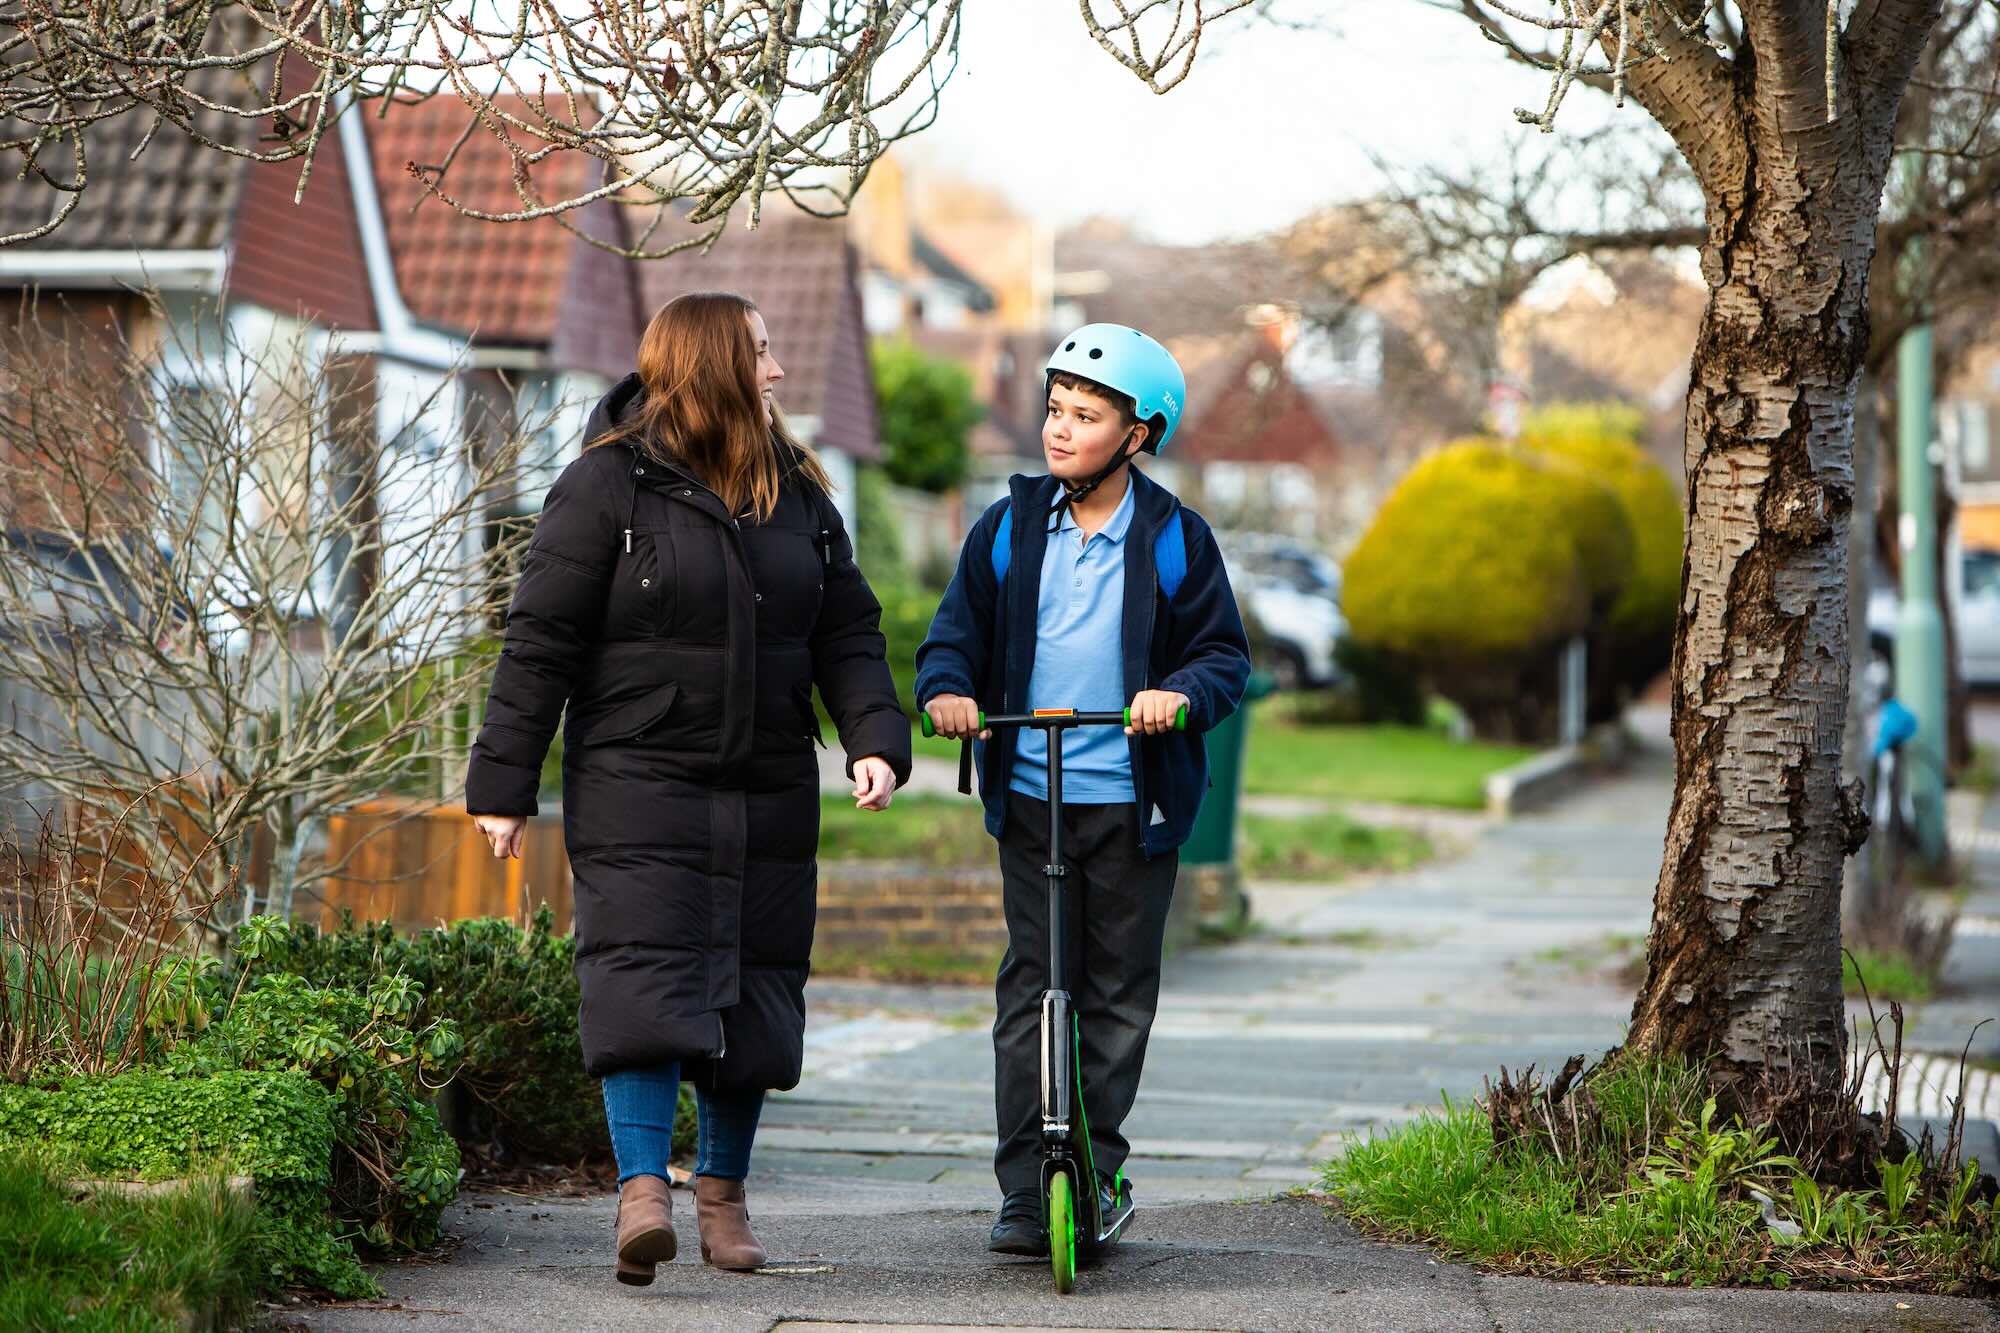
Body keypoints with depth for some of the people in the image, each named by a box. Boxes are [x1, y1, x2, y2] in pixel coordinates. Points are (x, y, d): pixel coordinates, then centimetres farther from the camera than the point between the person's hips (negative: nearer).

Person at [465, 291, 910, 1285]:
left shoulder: (795, 493, 11)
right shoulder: (609, 484, -6)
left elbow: (848, 632, 11)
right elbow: (540, 641, -6)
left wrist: (876, 740, -6)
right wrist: (504, 785, -8)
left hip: (767, 792, 5)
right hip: (637, 782, -5)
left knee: (754, 984, 7)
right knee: (644, 970, -16)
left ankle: (723, 1190, 21)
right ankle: (642, 1185, -17)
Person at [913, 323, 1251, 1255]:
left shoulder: (1174, 539, 1)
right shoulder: (1010, 527, 6)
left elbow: (1224, 652, 1)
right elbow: (958, 628, 8)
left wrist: (1181, 692, -20)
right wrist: (946, 687, -13)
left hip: (1133, 801, -1)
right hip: (1029, 794, 1)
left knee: (1119, 990, 5)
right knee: (1029, 986, -1)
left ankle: (1098, 1167, 18)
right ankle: (1026, 1187, 1)